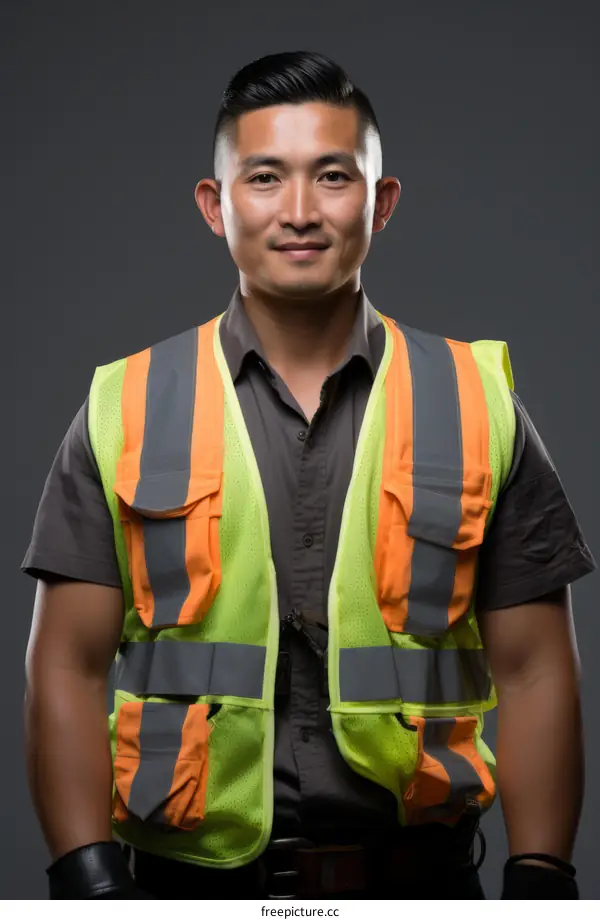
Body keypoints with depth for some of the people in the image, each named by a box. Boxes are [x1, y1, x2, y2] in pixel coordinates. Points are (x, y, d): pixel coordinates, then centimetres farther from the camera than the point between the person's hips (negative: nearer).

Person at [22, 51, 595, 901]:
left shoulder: (478, 406, 2)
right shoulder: (123, 409, 1)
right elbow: (69, 667, -1)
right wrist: (89, 874, -11)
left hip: (417, 876, 1)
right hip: (188, 877, 0)